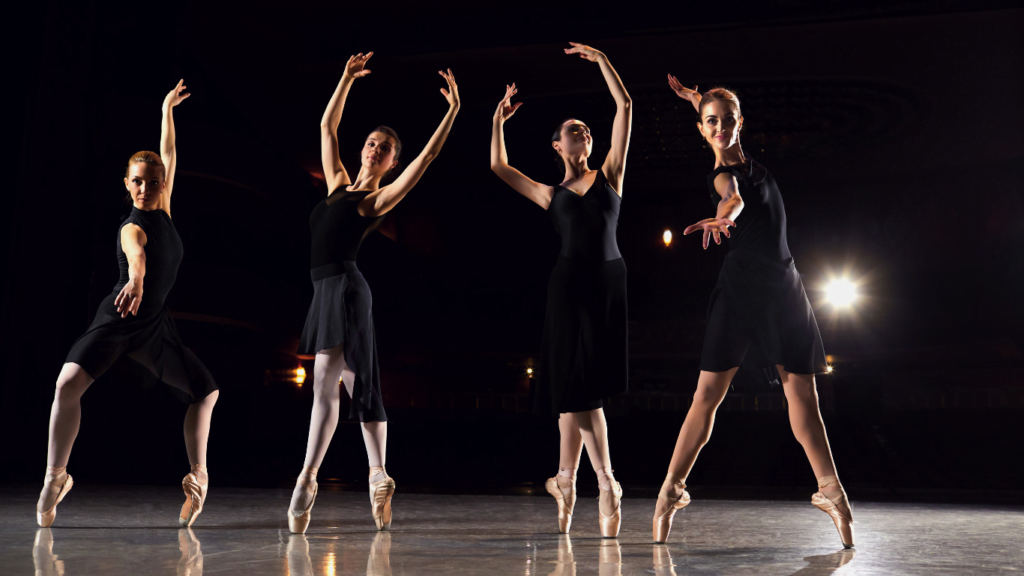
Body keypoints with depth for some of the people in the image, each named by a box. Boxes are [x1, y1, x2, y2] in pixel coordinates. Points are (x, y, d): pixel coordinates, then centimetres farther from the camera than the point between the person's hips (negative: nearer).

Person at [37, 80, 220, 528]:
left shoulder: (163, 207, 5)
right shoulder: (131, 229, -15)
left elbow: (168, 155, 17)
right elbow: (137, 253, -41)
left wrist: (167, 111, 26)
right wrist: (135, 278, -62)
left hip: (154, 326, 7)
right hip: (116, 320, -7)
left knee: (206, 392, 8)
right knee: (70, 381, -29)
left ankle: (197, 476, 15)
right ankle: (55, 476, -18)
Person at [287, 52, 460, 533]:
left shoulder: (379, 198, 1)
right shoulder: (339, 184, 18)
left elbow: (429, 155, -5)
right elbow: (327, 127, 25)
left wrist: (453, 111, -7)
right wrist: (347, 79, 24)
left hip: (344, 286, -7)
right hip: (327, 289, 8)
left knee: (325, 385, -14)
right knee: (357, 387, 10)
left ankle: (306, 483, -17)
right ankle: (380, 479, 17)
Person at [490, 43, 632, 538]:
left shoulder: (609, 175, 15)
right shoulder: (551, 195, 16)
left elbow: (624, 108, 11)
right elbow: (499, 167, 19)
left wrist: (601, 60, 13)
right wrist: (499, 120, 23)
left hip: (611, 280, 0)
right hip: (571, 283, 0)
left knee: (583, 389, 1)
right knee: (579, 386, -6)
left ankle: (565, 482, 10)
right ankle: (607, 483, -1)